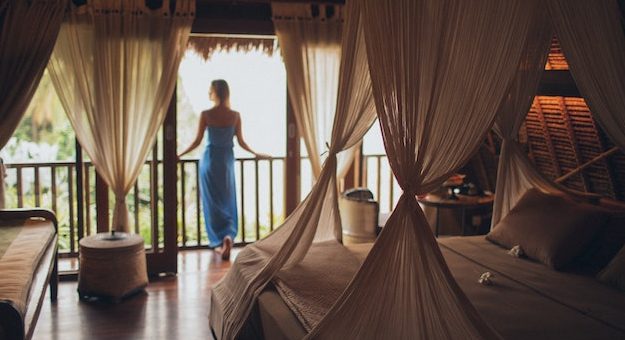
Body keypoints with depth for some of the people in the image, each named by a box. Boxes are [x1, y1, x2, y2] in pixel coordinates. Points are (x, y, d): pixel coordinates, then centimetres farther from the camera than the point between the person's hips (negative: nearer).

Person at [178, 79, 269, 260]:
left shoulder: (206, 114, -10)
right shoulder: (235, 115, -3)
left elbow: (197, 141, -7)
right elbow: (241, 142, 2)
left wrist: (179, 155, 4)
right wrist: (256, 154, 19)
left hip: (209, 160, -2)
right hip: (227, 161, 2)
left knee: (212, 202, 7)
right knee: (227, 201, 11)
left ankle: (219, 241, 3)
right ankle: (228, 235, -9)